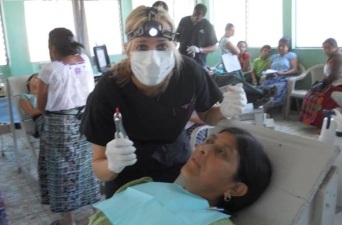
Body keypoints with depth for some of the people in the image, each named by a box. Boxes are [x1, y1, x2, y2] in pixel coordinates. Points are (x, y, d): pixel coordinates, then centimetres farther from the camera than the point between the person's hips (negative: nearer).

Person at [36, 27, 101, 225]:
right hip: (88, 120, 5)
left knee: (64, 170, 7)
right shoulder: (85, 61, -1)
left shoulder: (49, 70, -14)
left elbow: (41, 106, -5)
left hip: (61, 126, -5)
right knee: (89, 165, 17)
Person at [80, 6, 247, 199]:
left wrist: (224, 111, -24)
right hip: (129, 180, -2)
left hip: (179, 170, 3)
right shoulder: (107, 91, -30)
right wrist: (113, 165, -43)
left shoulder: (190, 72, -25)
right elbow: (99, 168, -21)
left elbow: (206, 115, -3)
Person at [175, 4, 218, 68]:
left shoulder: (208, 26, -7)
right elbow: (178, 38, 14)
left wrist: (199, 49, -20)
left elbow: (214, 47, -5)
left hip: (199, 63, -2)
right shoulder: (184, 20, 1)